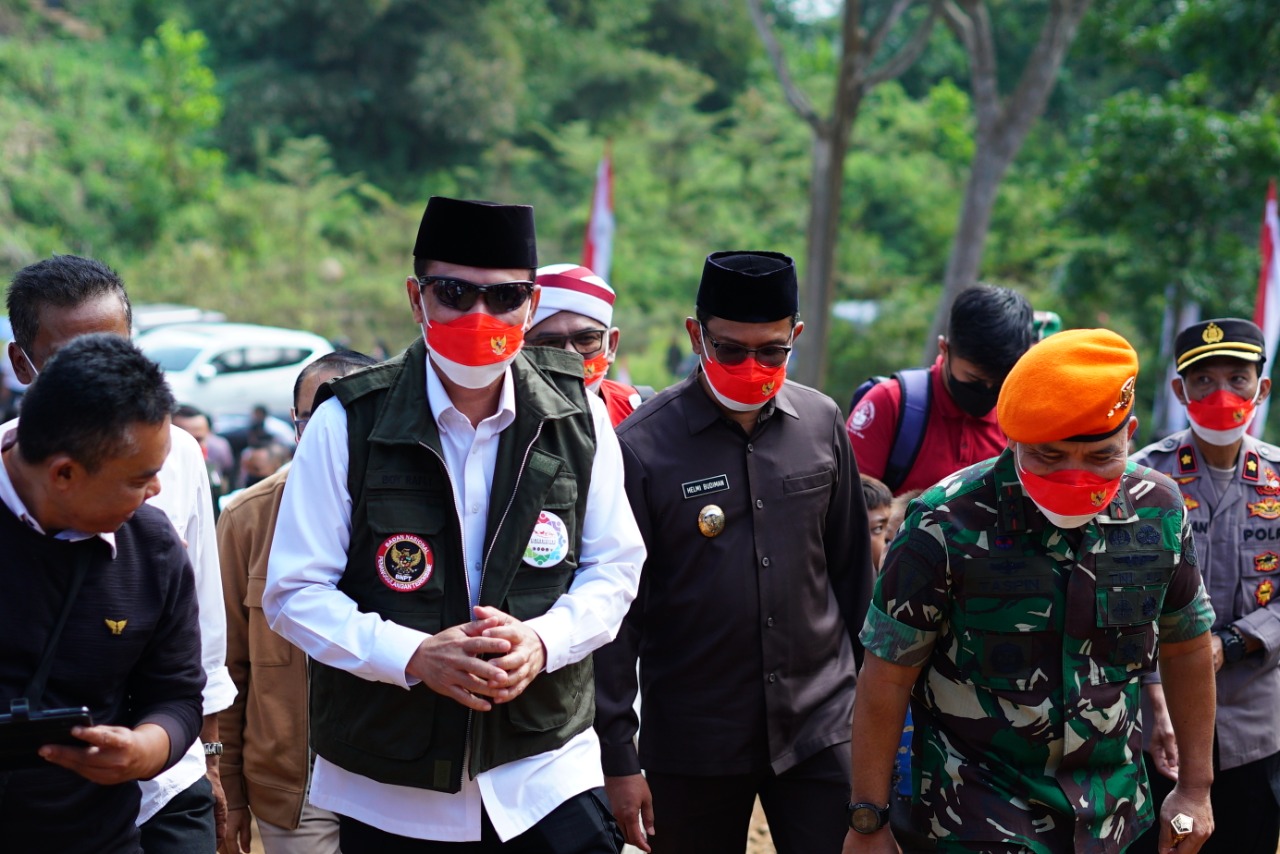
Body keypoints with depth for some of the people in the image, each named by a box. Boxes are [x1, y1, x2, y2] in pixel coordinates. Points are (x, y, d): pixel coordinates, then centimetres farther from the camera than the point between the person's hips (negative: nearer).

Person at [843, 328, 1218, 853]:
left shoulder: (1157, 511, -4)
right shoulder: (949, 524, -17)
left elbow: (1186, 644, 10)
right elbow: (888, 676, -11)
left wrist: (1195, 788, 12)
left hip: (1111, 810, 4)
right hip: (979, 809, -4)